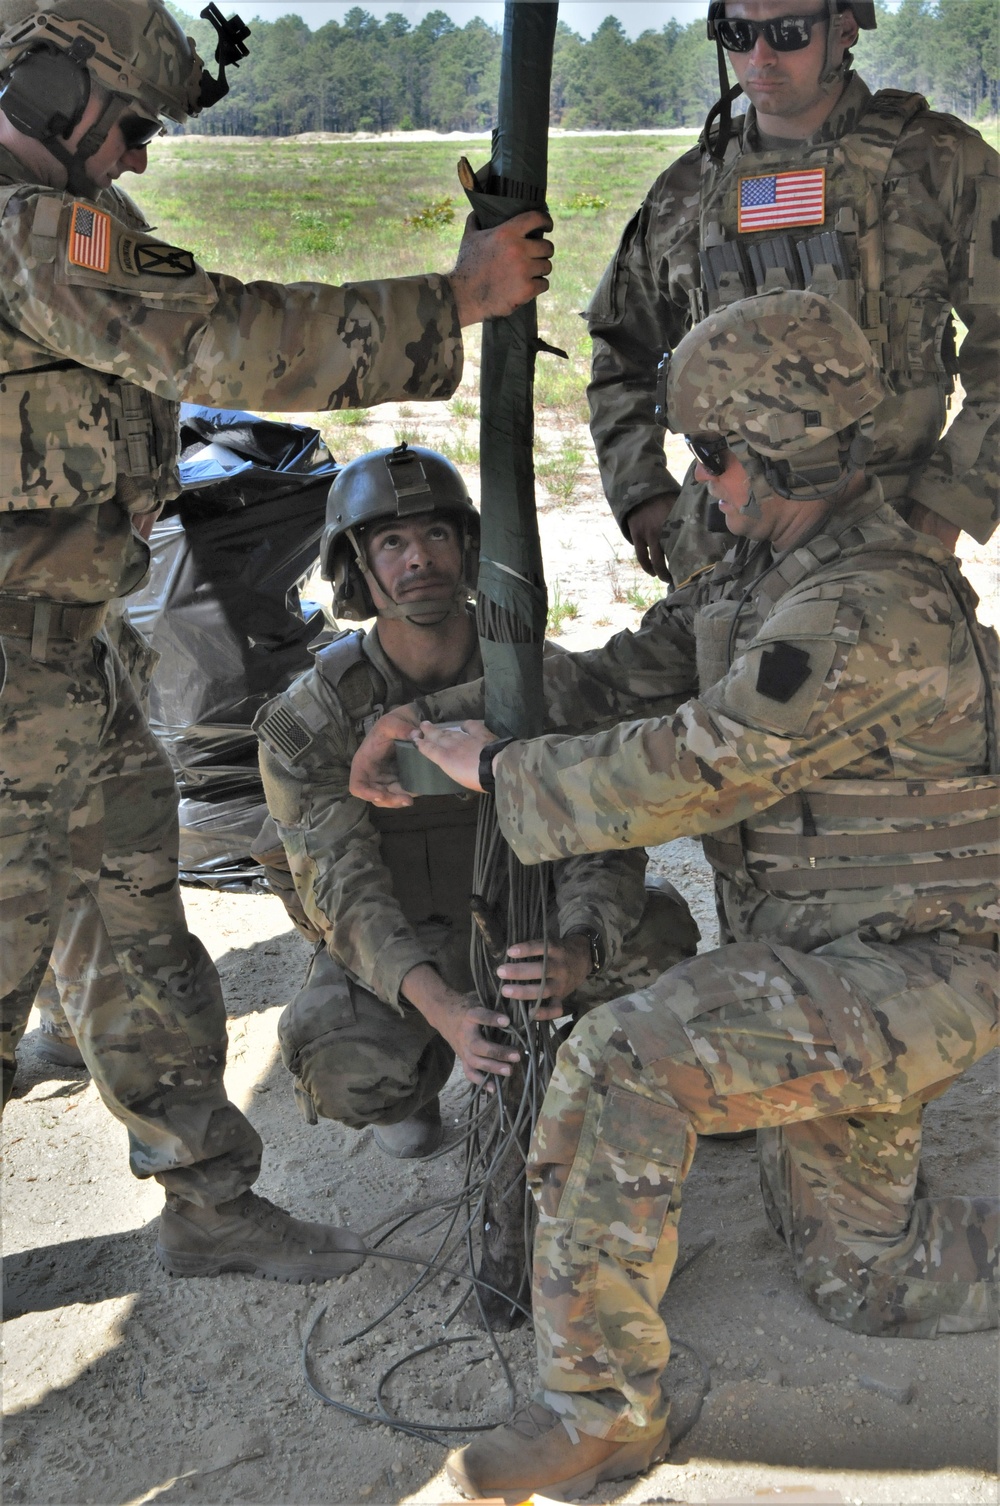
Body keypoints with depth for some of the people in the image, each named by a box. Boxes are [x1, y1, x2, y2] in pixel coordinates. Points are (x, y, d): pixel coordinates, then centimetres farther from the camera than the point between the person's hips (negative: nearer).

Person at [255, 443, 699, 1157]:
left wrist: (576, 952, -48)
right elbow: (346, 891, -28)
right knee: (349, 1073, -34)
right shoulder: (308, 722, -23)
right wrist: (437, 1004, -47)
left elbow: (601, 840, -25)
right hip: (387, 949, -2)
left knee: (658, 933, -26)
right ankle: (414, 1072, 5)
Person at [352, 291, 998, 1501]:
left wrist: (497, 769, -14)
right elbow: (622, 676, 10)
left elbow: (686, 775, -28)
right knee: (862, 1279, 18)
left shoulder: (869, 610, -26)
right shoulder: (772, 570, 6)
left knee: (617, 1066, -27)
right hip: (830, 961, 10)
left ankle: (599, 1407, -11)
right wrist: (432, 718, 0)